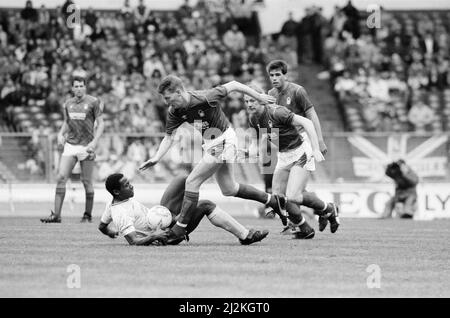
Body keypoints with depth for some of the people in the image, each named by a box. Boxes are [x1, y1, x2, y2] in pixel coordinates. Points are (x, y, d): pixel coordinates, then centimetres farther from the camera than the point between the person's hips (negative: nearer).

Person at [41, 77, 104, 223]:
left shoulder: (93, 102, -3)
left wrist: (94, 141, -14)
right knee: (61, 177, -8)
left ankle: (88, 215, 13)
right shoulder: (68, 103, 11)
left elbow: (100, 123, -2)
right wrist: (61, 134, 5)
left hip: (86, 145, -4)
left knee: (87, 181, 0)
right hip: (70, 145, 4)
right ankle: (56, 215, -8)